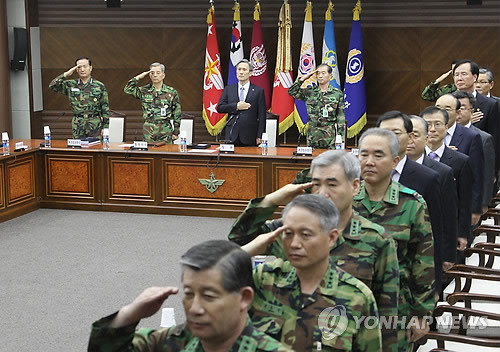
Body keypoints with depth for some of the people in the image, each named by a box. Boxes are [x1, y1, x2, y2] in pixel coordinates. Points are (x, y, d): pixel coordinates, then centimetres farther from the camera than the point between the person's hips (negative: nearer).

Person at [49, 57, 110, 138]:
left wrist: (105, 127, -2)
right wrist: (66, 74, -7)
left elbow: (105, 108, 3)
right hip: (77, 128, 2)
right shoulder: (71, 85, 7)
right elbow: (52, 86, -2)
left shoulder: (99, 86, 2)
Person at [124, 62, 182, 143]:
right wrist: (139, 77, -3)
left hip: (166, 132, -1)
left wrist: (176, 132, 1)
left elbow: (177, 115, 4)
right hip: (149, 132, 1)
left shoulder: (172, 92, 2)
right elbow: (127, 89, -5)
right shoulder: (145, 91, 7)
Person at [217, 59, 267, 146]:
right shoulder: (228, 89, 12)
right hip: (232, 136, 2)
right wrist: (236, 106, -10)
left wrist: (259, 136, -7)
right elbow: (219, 108, 5)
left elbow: (261, 115, 1)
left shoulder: (258, 91, 4)